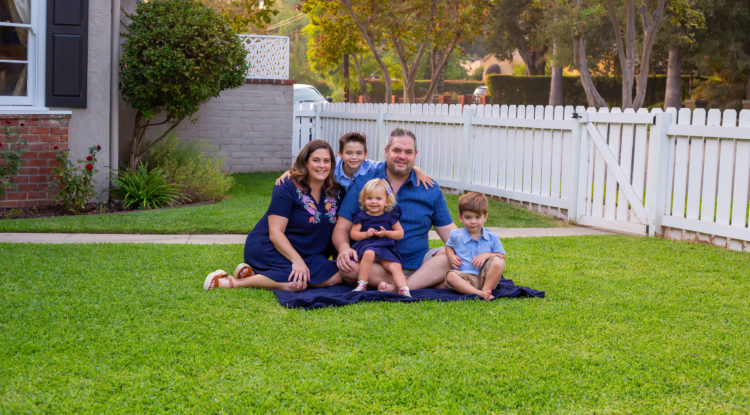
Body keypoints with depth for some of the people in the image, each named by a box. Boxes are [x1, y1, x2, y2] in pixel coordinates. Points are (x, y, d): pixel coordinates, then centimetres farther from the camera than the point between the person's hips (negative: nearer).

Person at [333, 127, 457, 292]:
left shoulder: (430, 189, 10)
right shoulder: (362, 184, 5)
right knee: (348, 265, -33)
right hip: (374, 264, -1)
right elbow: (342, 228, 2)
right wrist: (344, 248, -21)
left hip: (416, 262, 2)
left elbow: (447, 230, 8)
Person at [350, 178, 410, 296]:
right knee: (369, 254, -36)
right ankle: (361, 285, -30)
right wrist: (366, 234, -11)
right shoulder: (361, 216, 8)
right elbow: (353, 233, 7)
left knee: (395, 267, -21)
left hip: (386, 249, 2)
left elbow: (400, 233, 11)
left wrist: (386, 233, -7)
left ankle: (404, 290, -32)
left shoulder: (390, 216, 10)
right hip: (366, 246, -2)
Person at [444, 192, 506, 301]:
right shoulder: (456, 235, 7)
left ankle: (486, 289, -26)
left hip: (486, 277, 0)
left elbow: (501, 256, 10)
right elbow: (448, 246, 27)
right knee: (450, 276, -32)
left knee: (499, 262, -26)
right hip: (464, 277, 0)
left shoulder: (492, 237, 7)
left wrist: (487, 255, -9)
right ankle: (478, 293, -43)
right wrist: (451, 257, 4)